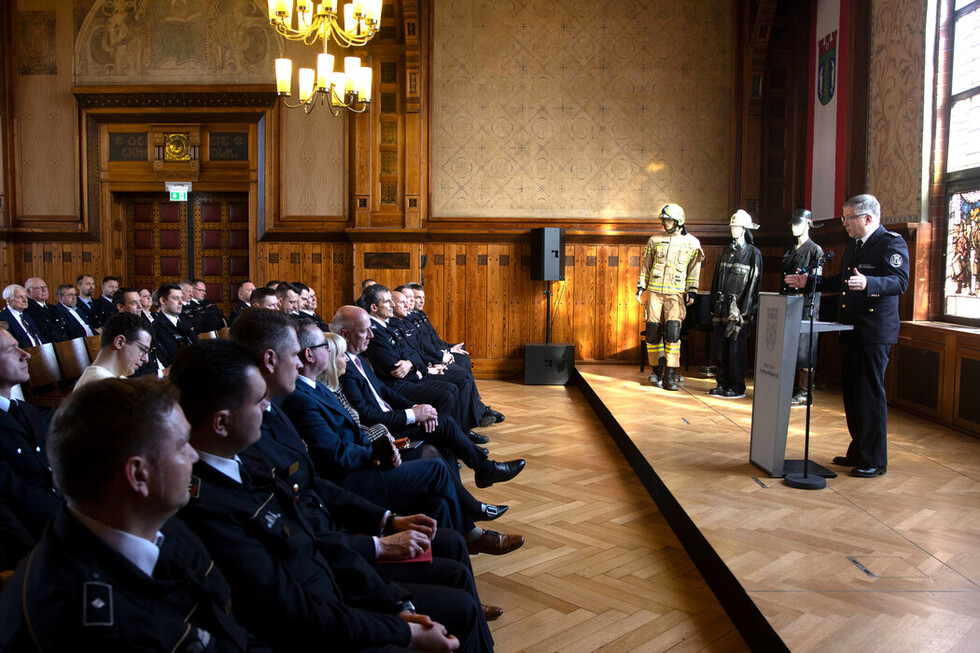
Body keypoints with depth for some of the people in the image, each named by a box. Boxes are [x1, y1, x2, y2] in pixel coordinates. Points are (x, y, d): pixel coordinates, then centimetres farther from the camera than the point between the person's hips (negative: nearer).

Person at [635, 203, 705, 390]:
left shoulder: (692, 243, 6)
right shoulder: (654, 240, 11)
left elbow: (694, 269, 7)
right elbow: (645, 265, 15)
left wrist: (692, 291, -1)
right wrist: (641, 287, 9)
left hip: (676, 293, -2)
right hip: (655, 291, 2)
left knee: (673, 332, -13)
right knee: (653, 331, 1)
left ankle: (670, 375, -9)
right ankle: (656, 370, 16)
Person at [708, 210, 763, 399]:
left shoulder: (753, 253, -1)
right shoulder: (726, 252, 17)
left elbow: (753, 284, -7)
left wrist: (744, 311, -13)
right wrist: (714, 306, 11)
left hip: (740, 308, -6)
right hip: (722, 308, 6)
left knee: (737, 349, -3)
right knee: (720, 349, 8)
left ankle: (737, 388, 6)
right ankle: (723, 384, 17)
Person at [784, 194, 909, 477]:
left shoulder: (892, 243, -10)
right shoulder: (853, 244, 18)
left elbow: (900, 281, -24)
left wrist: (868, 283, -40)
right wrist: (809, 282, 19)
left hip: (874, 334, -9)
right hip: (850, 331, 9)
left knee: (870, 395, -5)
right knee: (852, 394, 14)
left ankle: (875, 460, 6)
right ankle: (858, 452, 26)